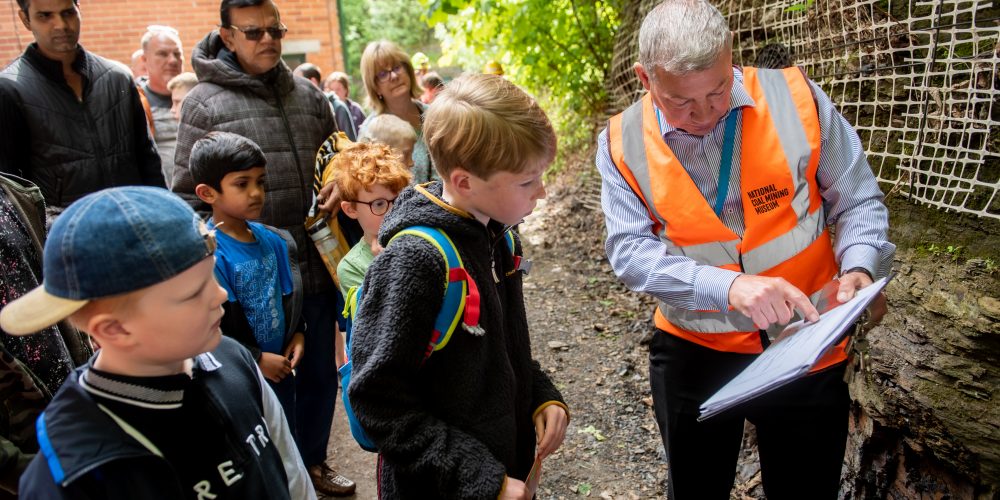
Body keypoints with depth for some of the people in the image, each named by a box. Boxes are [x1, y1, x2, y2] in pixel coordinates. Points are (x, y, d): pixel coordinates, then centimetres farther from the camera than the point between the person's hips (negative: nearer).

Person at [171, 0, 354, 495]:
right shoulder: (204, 103, -4)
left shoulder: (308, 96, 9)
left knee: (320, 373, 17)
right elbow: (187, 197, -4)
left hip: (316, 266, 5)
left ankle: (313, 462, 40)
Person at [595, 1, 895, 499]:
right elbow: (629, 250, -16)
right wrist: (727, 287, -29)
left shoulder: (796, 98, -11)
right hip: (692, 352, 1)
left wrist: (859, 268, -19)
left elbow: (857, 201, -1)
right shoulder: (623, 143, -10)